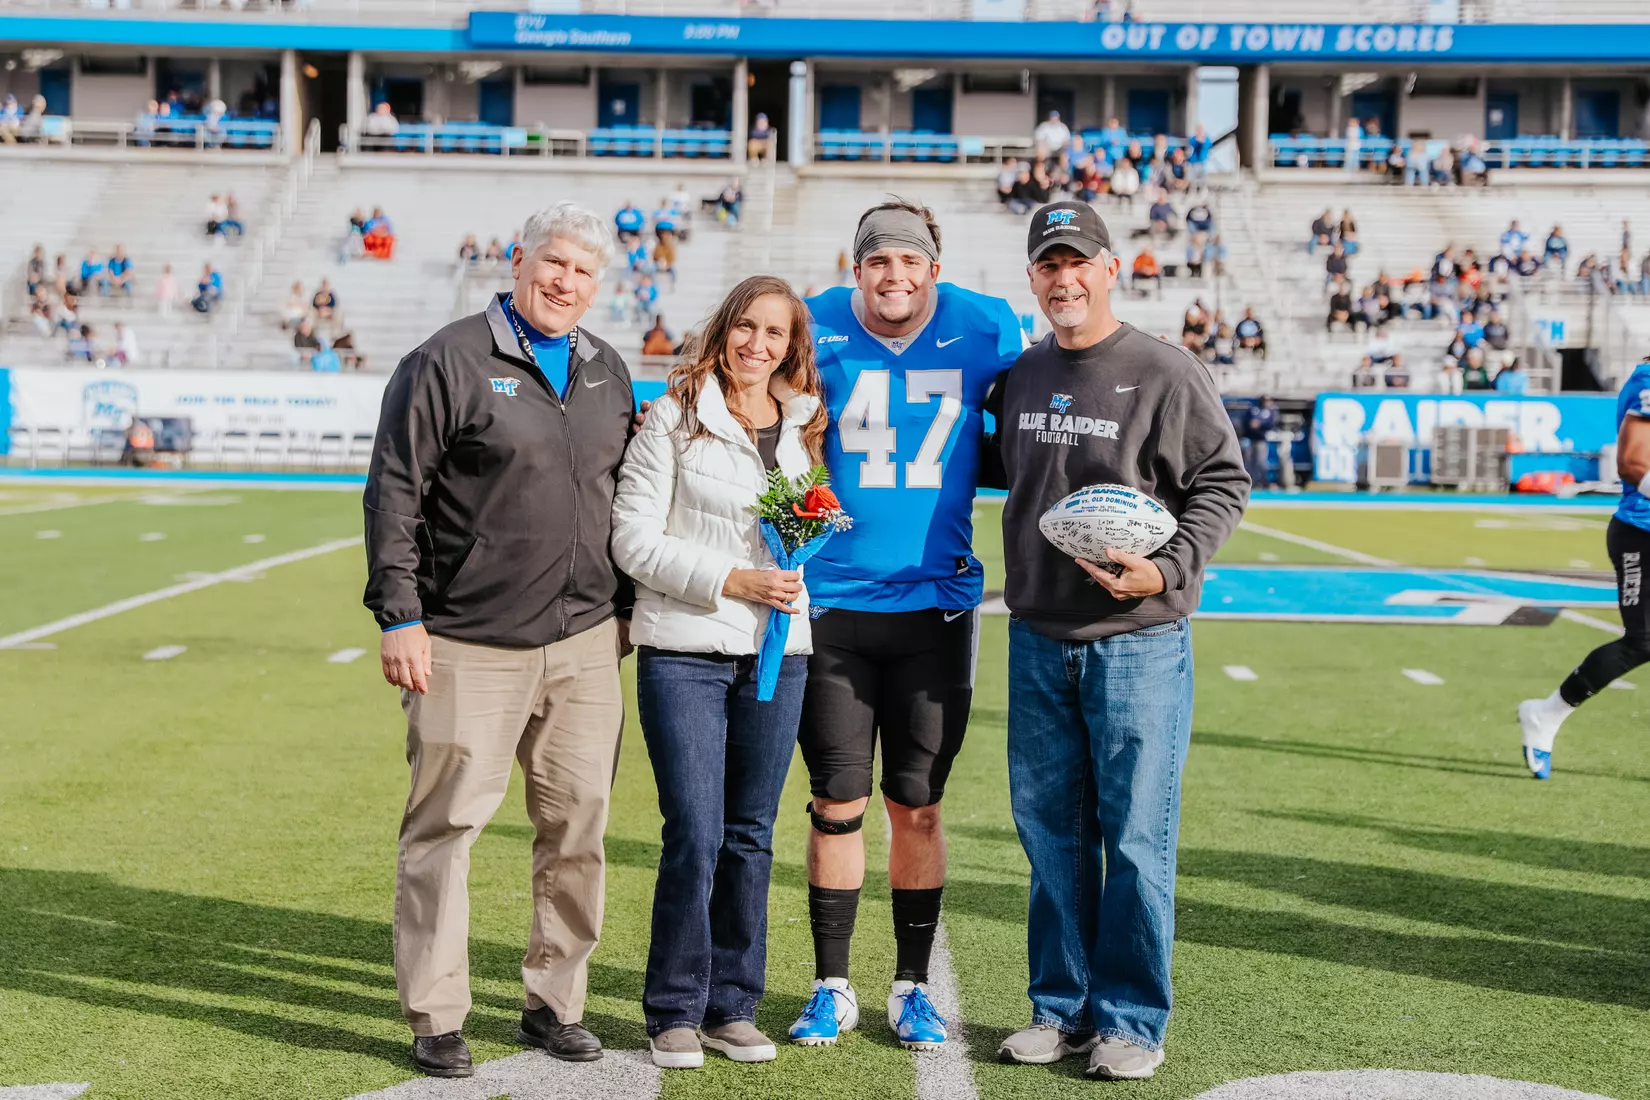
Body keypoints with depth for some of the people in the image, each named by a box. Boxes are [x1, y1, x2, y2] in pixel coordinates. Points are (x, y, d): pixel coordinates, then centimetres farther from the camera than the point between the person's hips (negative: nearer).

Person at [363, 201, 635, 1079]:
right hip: (470, 644, -5)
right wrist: (399, 617, -12)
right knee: (446, 824, -1)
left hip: (586, 643, 5)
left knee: (577, 824, 8)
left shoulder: (607, 371, 15)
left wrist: (626, 606, 19)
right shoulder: (449, 362, -4)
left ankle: (555, 1003, 21)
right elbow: (395, 491, -7)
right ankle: (436, 1018, 10)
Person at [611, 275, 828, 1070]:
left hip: (779, 652, 4)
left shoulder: (807, 427, 11)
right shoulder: (673, 419, -1)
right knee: (695, 834, -6)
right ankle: (676, 1012, 8)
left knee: (751, 834, 8)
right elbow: (634, 539, -7)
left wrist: (804, 574, 3)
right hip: (685, 650, -4)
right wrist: (730, 581, -15)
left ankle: (733, 1005, 19)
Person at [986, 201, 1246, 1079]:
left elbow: (1222, 484, -6)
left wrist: (1167, 570, -17)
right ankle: (1061, 1007, 22)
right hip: (1037, 640, 5)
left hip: (1137, 642, -5)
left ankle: (1130, 1021, 10)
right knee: (1049, 830, 10)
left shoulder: (1165, 374, -6)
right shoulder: (1019, 376, 10)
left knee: (1136, 835, -1)